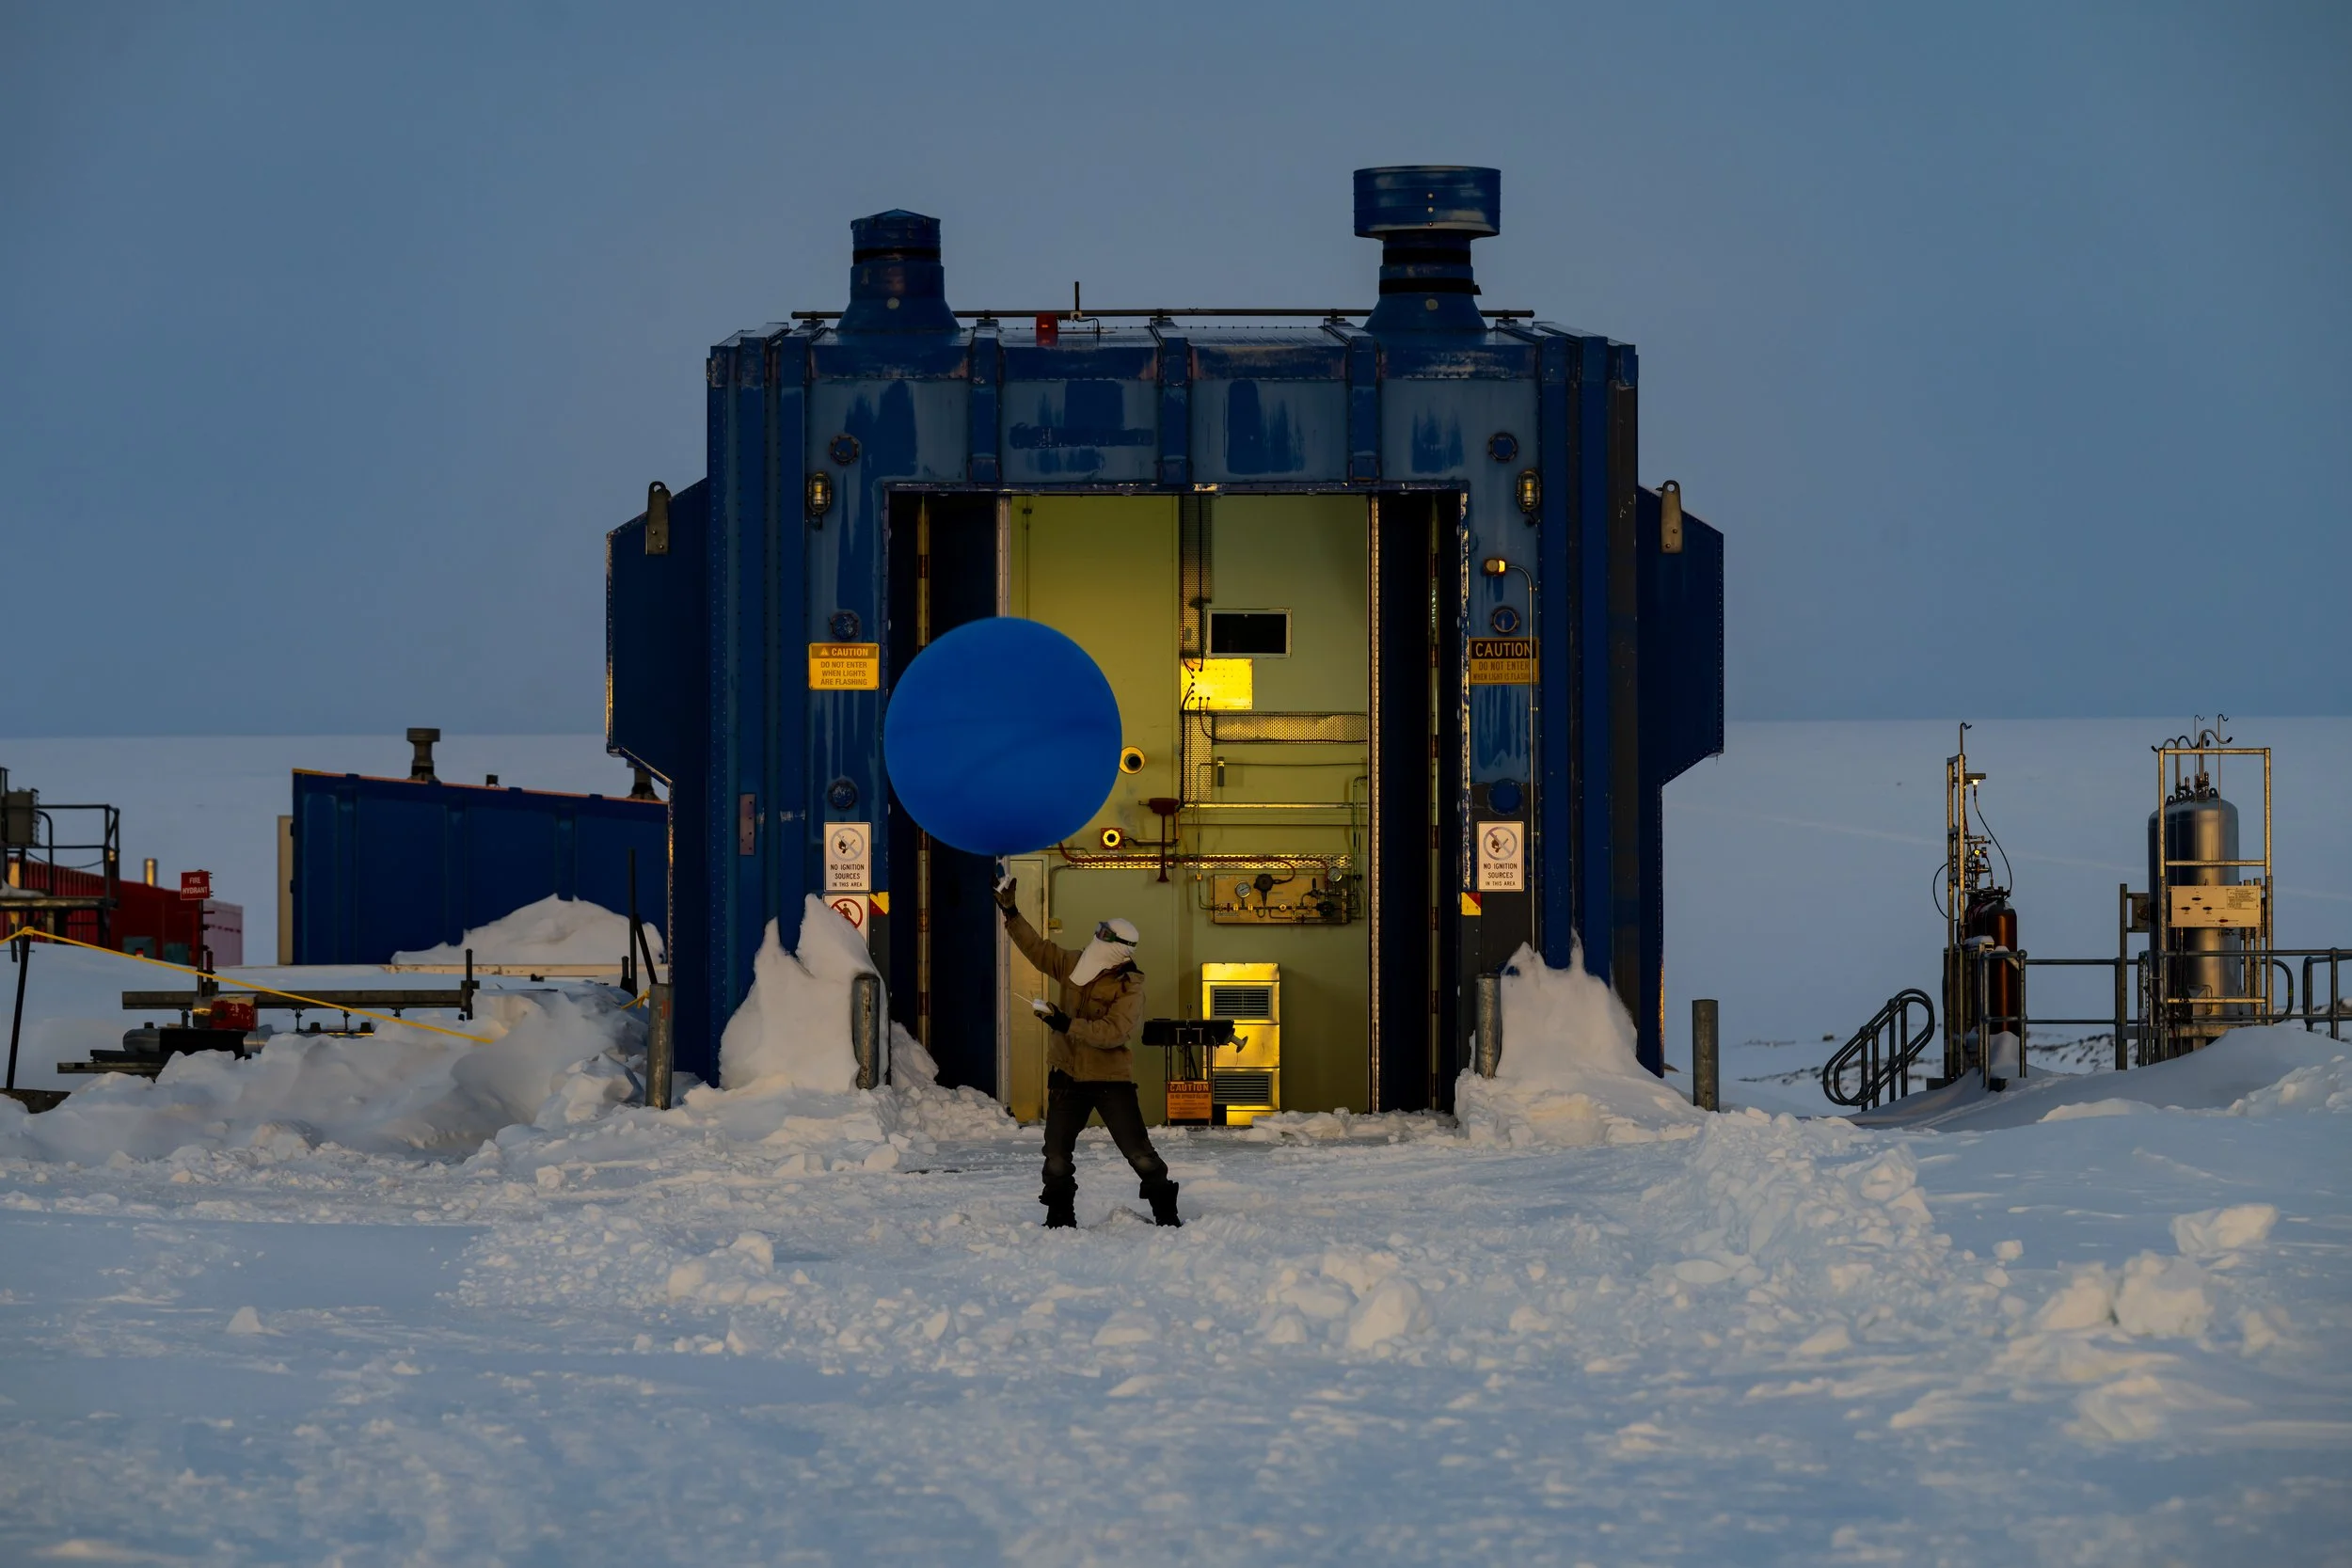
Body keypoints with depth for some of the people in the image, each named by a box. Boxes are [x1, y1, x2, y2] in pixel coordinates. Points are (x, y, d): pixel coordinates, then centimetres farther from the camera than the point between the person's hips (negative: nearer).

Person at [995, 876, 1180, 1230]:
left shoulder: (1129, 987, -15)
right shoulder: (1075, 966, 2)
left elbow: (1114, 1032, -26)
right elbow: (1037, 949, 10)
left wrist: (1067, 1024, -30)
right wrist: (1011, 915, 4)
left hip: (1110, 1077, -6)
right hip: (1068, 1076, 6)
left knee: (1139, 1152, -6)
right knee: (1056, 1153, 6)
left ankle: (1165, 1213, 4)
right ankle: (1059, 1216, 19)